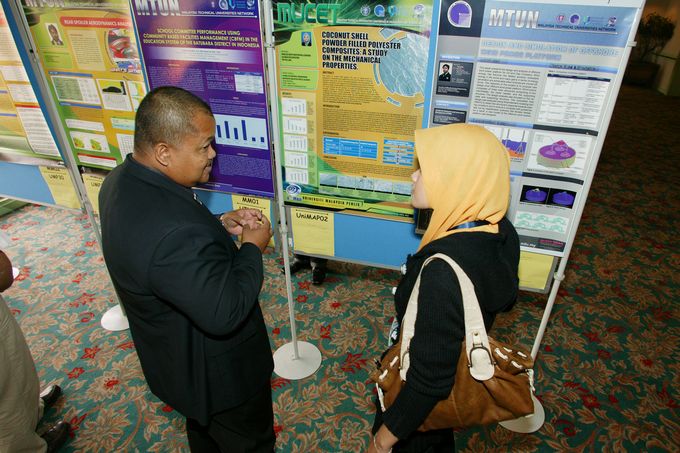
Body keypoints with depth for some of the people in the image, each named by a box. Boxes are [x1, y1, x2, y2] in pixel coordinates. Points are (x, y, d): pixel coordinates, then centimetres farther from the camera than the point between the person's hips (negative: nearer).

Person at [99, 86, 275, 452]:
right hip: (217, 374, -9)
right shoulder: (175, 234, -42)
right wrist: (253, 248, -20)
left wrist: (219, 224, -6)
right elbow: (226, 313, -33)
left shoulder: (122, 180, -9)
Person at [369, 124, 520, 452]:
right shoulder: (501, 232, -15)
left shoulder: (443, 271, -41)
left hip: (421, 402, -6)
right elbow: (503, 300, 3)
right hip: (462, 373, 7)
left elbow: (429, 381, -32)